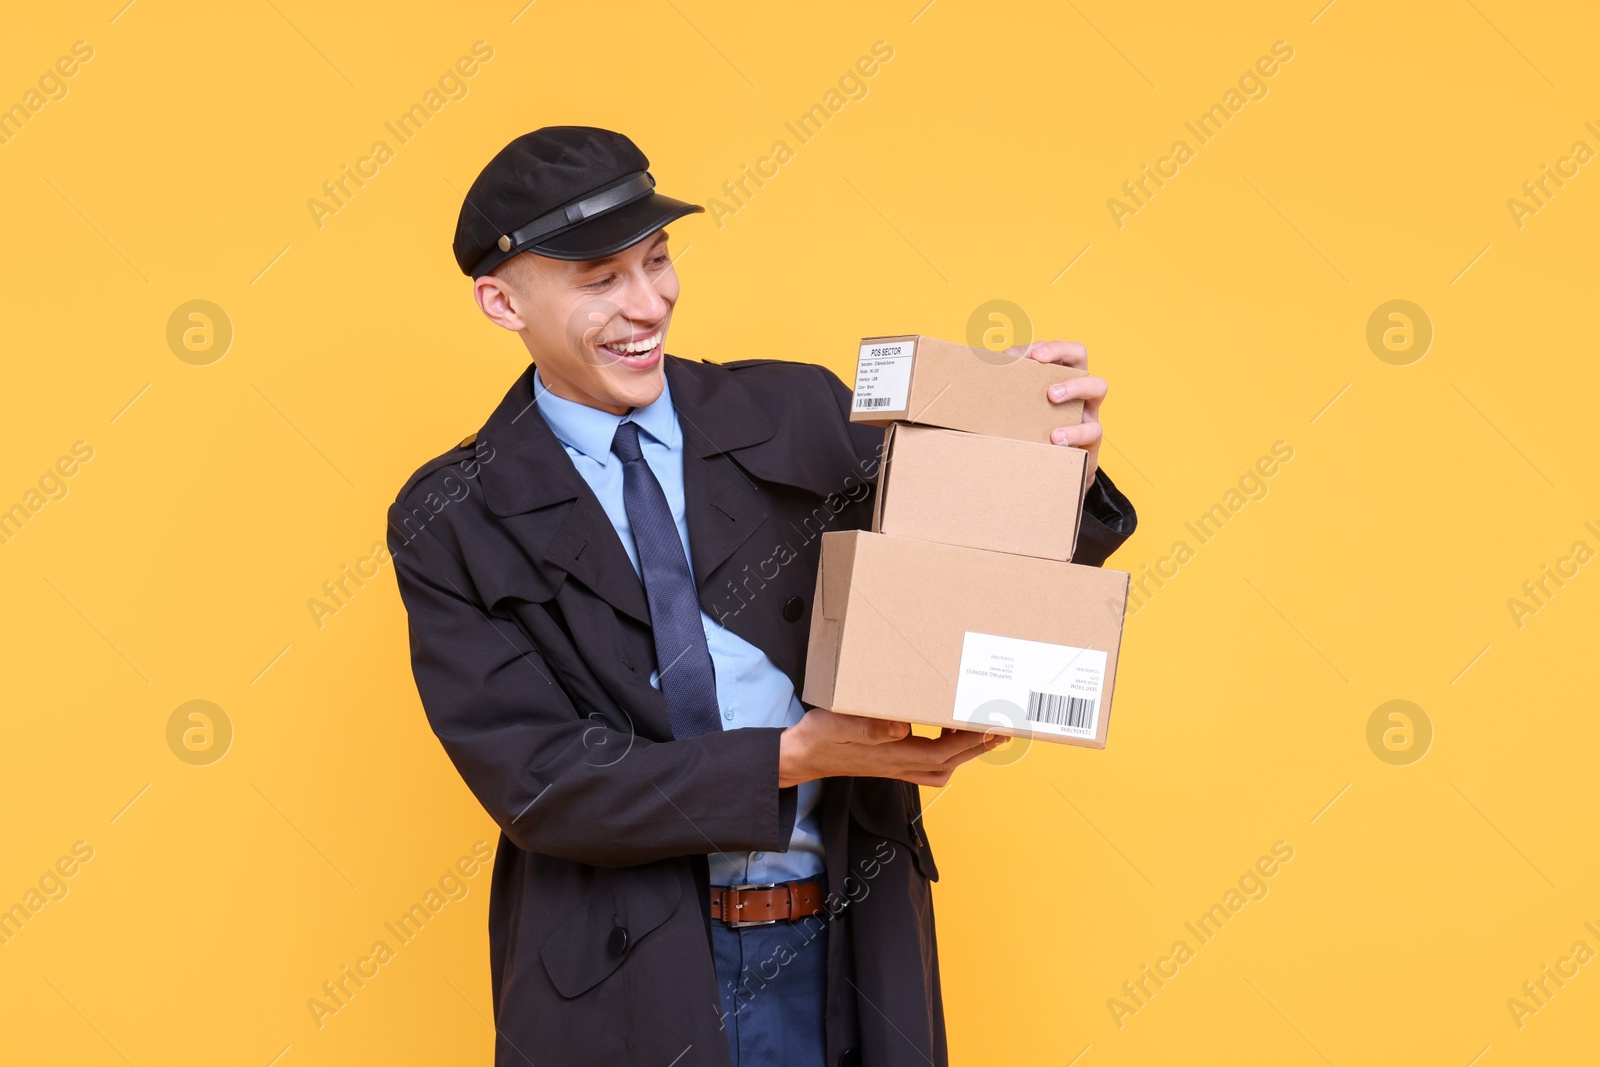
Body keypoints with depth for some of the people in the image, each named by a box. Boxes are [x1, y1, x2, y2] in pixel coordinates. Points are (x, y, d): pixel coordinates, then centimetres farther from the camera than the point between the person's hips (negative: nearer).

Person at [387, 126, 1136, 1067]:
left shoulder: (798, 415, 0)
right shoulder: (453, 523, -5)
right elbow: (538, 782, -12)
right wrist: (797, 757, -21)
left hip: (848, 963, 3)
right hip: (627, 988, -2)